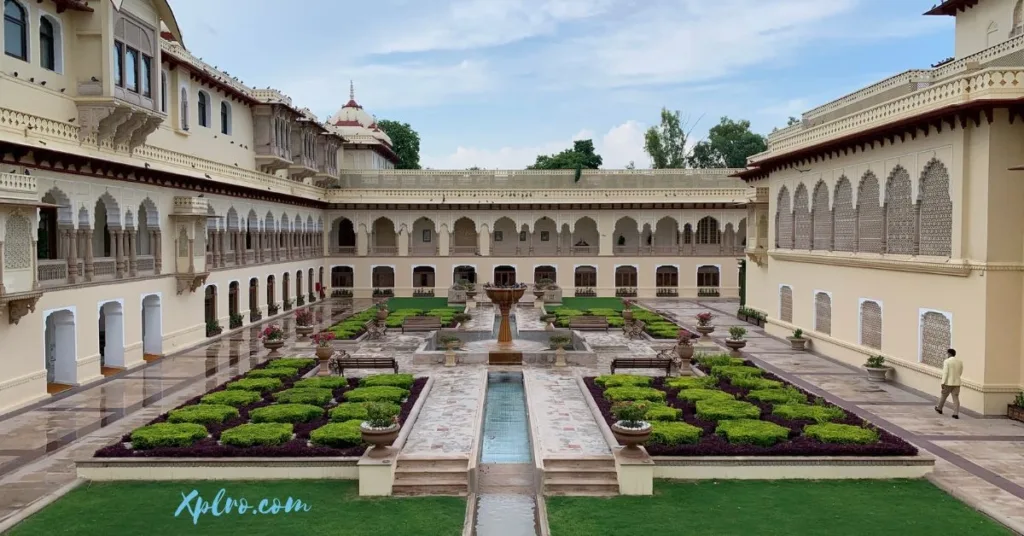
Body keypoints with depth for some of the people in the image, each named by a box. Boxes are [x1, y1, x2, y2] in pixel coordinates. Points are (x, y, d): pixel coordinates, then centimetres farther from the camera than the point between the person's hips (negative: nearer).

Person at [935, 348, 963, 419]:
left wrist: (943, 383, -15)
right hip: (957, 383, 4)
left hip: (948, 383, -4)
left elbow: (945, 373, -17)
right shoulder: (960, 361, 5)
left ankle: (939, 409, 31)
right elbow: (960, 373, 14)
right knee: (956, 398, 3)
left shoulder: (947, 361, -13)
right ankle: (956, 414, -4)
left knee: (944, 396, 13)